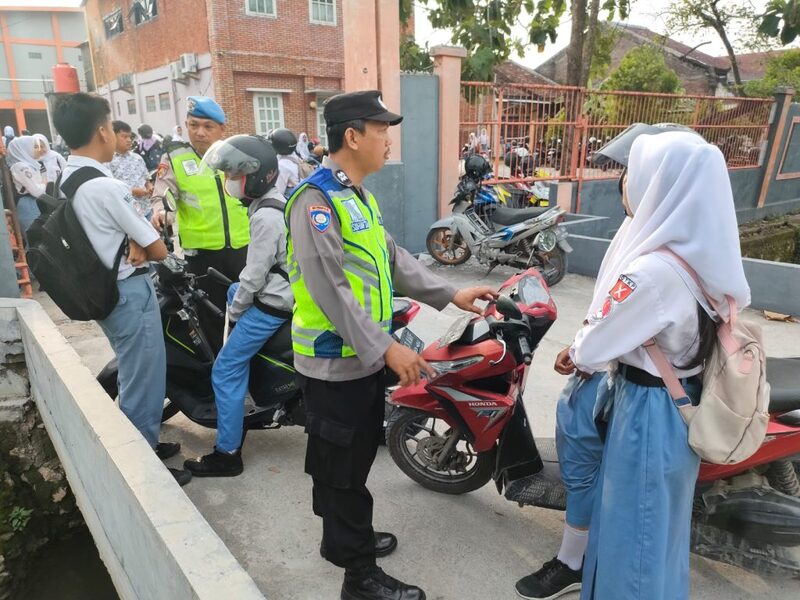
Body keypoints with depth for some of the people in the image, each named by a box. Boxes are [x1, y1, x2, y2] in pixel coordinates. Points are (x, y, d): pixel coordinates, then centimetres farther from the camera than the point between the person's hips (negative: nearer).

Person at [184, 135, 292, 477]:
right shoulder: (276, 203, 8)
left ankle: (227, 454, 4)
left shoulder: (265, 217, -23)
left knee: (226, 372, -6)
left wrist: (234, 312, -7)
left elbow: (254, 276, -22)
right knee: (232, 292, 37)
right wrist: (237, 300, 19)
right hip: (283, 290, 11)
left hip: (271, 304, -11)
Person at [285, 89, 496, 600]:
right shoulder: (316, 200, -19)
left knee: (351, 457, 23)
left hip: (365, 357, 9)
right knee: (344, 465, 6)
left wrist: (450, 295, 7)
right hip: (335, 362, -9)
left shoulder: (361, 195, 12)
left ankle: (342, 538, 43)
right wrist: (385, 348, -26)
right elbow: (330, 289, -25)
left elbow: (393, 260, 13)